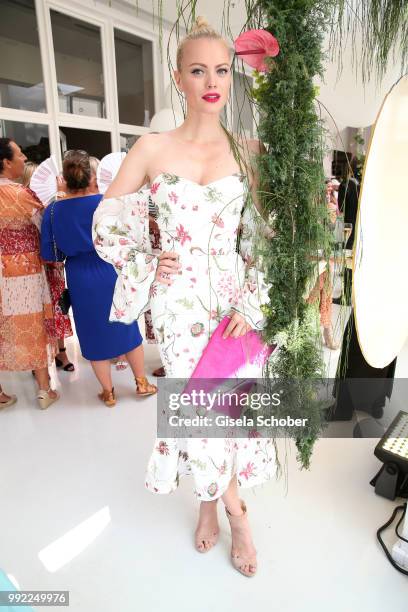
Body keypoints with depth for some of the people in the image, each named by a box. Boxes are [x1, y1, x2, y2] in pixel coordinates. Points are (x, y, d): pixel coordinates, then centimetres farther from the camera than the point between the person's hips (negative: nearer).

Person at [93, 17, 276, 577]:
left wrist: (250, 306, -4)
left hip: (233, 299, 2)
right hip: (177, 300, -1)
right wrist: (146, 266, -4)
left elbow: (262, 240, 3)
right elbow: (106, 219, 7)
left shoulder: (248, 151, 4)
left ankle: (209, 500, 38)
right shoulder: (152, 147, 1)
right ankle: (234, 510, 32)